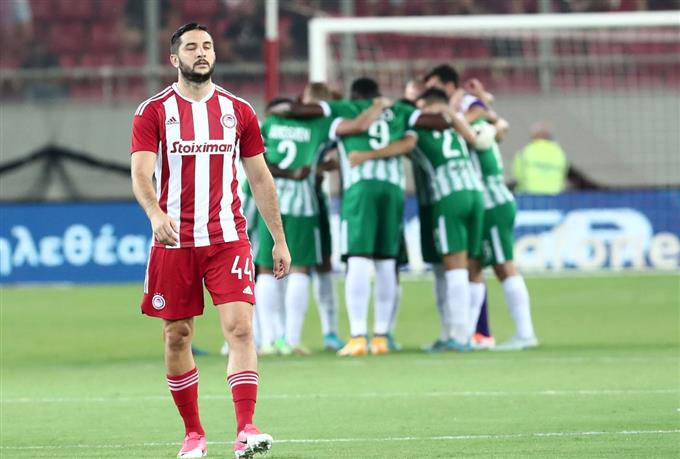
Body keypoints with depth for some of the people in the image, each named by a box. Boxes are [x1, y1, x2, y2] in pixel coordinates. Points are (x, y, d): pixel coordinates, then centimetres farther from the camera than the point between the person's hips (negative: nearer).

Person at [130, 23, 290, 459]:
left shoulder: (239, 111, 8)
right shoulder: (154, 112, 1)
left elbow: (260, 179, 13)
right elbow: (141, 173, -10)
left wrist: (280, 239, 11)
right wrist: (155, 213, -31)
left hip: (228, 238, 0)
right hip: (174, 241, 0)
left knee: (240, 327, -15)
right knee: (177, 337, 4)